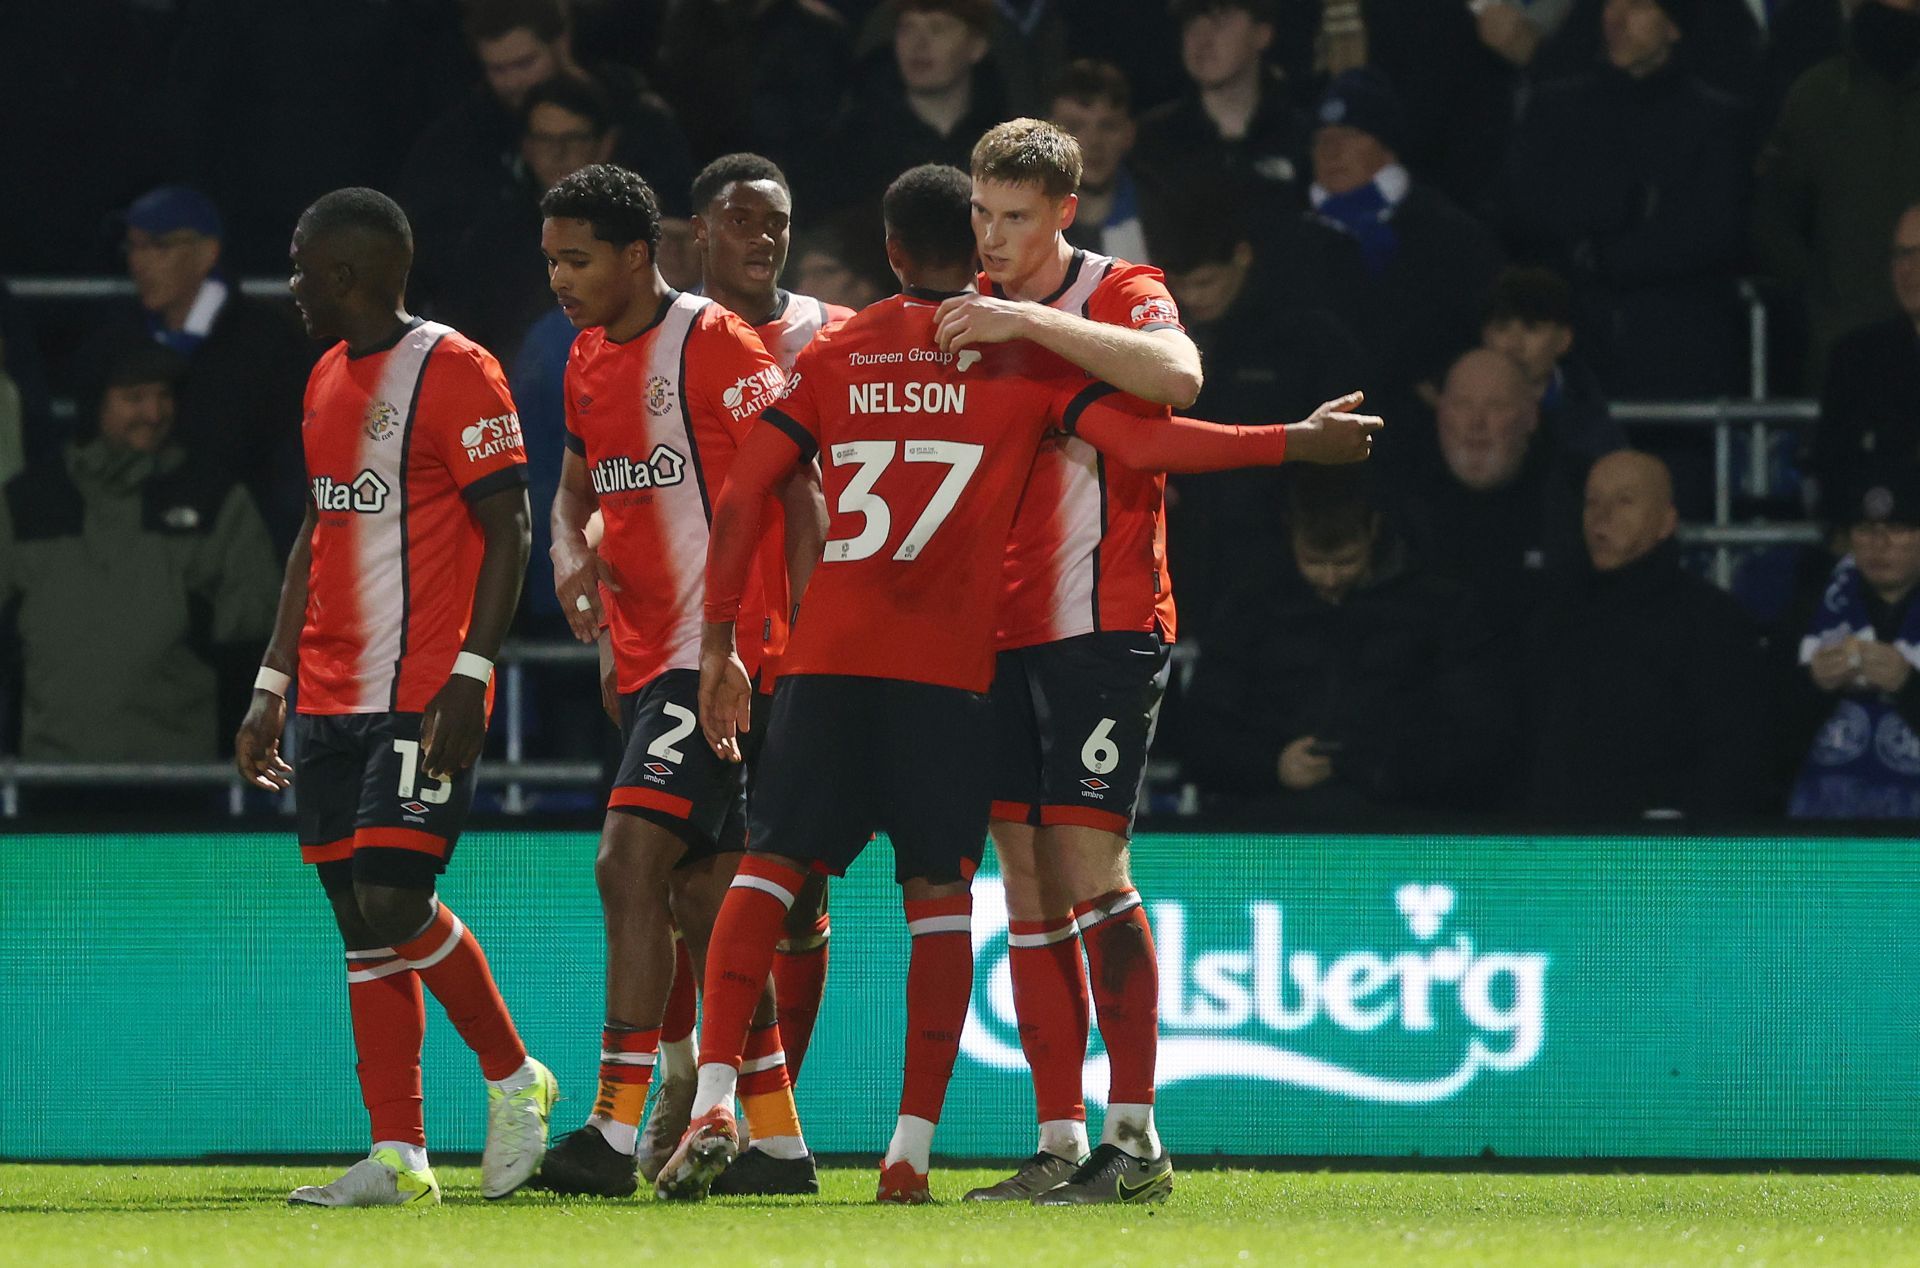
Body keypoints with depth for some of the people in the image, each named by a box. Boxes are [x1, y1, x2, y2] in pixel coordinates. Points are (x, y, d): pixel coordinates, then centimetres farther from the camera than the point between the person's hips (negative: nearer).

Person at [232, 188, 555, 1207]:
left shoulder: (455, 373, -9)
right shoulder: (328, 378, 17)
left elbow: (507, 533, -12)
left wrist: (471, 674, -19)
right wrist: (273, 686, 19)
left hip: (424, 694, -8)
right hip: (331, 696, 8)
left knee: (393, 902, -15)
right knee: (361, 917, 4)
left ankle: (513, 1078, 7)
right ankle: (398, 1157, 5)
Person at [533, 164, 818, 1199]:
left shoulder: (718, 348, -12)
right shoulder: (590, 357, 13)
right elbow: (577, 486, 24)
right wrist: (570, 558, 1)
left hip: (718, 651, -9)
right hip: (643, 657, 9)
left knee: (631, 863, -17)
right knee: (699, 896, 9)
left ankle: (616, 1129, -20)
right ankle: (777, 1141, 14)